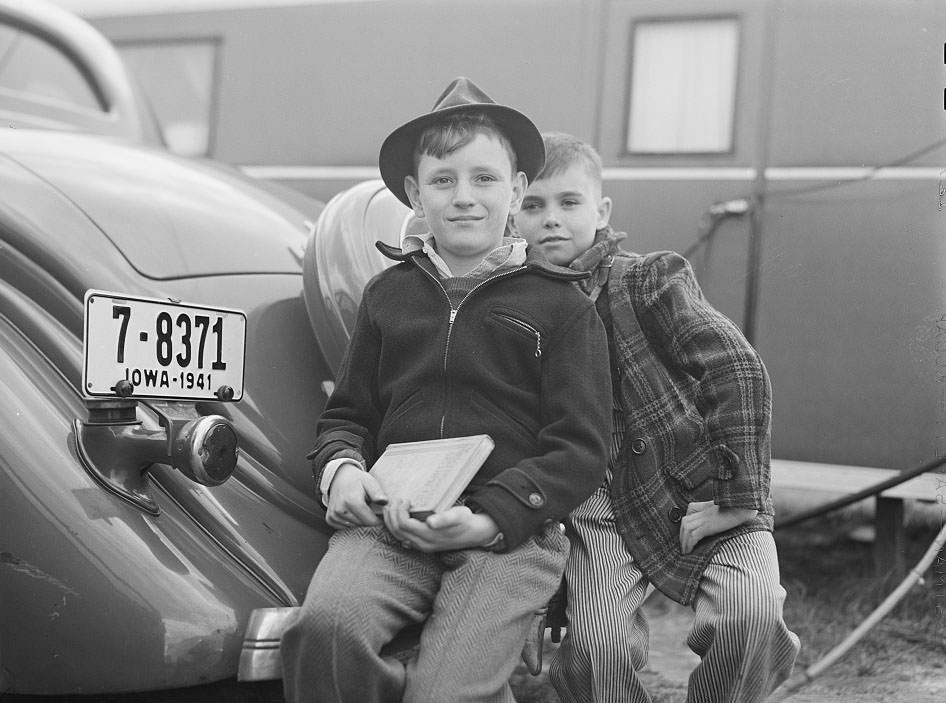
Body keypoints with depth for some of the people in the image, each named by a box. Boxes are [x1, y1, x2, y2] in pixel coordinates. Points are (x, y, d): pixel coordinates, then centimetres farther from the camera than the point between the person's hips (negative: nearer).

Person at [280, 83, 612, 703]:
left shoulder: (562, 305, 7)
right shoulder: (389, 293, 19)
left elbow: (581, 450, 2)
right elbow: (347, 414, 26)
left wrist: (489, 518, -13)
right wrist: (340, 468, 1)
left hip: (511, 535, -2)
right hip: (390, 522, 3)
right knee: (324, 630, -30)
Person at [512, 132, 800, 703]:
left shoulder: (651, 281, -5)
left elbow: (740, 372, -12)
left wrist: (733, 494, -15)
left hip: (700, 494, -2)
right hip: (600, 504, 3)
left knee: (749, 613, -24)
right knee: (595, 645, -18)